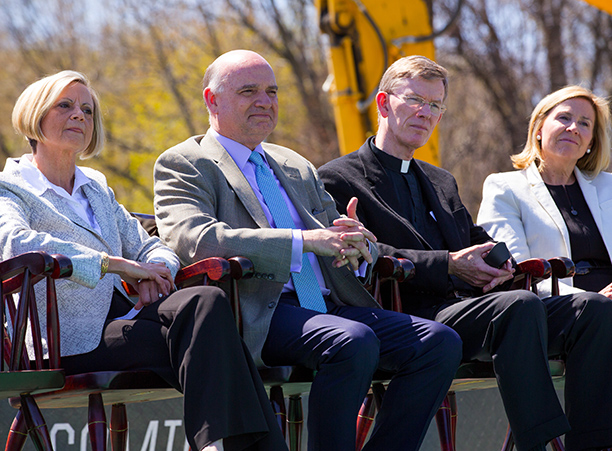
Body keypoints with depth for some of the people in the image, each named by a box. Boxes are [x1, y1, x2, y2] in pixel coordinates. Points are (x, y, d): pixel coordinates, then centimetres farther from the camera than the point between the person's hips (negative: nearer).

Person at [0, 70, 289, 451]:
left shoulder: (97, 189, 28)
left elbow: (150, 247, 27)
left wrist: (153, 274, -2)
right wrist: (118, 264, -19)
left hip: (123, 316, 6)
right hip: (76, 341, -6)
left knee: (207, 300, -29)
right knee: (205, 346, -31)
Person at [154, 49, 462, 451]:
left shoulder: (296, 167, 28)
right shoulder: (183, 164, 5)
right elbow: (195, 239, -14)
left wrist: (356, 242, -4)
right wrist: (304, 241, -22)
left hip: (331, 305, 7)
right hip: (262, 314, -7)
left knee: (441, 343, -15)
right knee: (354, 342, -35)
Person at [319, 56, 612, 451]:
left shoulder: (442, 182, 31)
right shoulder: (338, 178, 5)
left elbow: (479, 243, 29)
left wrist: (500, 263, 2)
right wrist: (448, 266, -15)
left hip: (465, 307, 8)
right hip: (410, 318, -8)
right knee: (521, 305, -35)